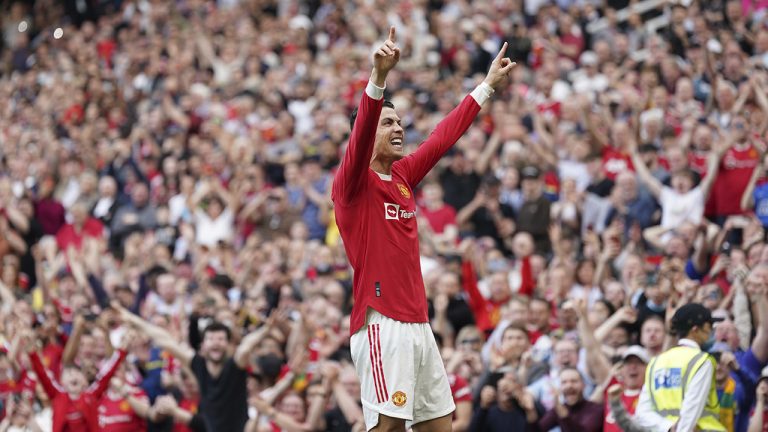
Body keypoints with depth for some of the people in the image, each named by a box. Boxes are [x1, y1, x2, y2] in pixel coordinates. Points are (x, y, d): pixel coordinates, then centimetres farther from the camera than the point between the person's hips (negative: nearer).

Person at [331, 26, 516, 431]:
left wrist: (487, 85, 33)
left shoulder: (402, 177, 17)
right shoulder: (353, 182, -5)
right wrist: (378, 79, -39)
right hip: (380, 324, -8)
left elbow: (443, 136, 27)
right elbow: (360, 135, -23)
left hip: (417, 322, 8)